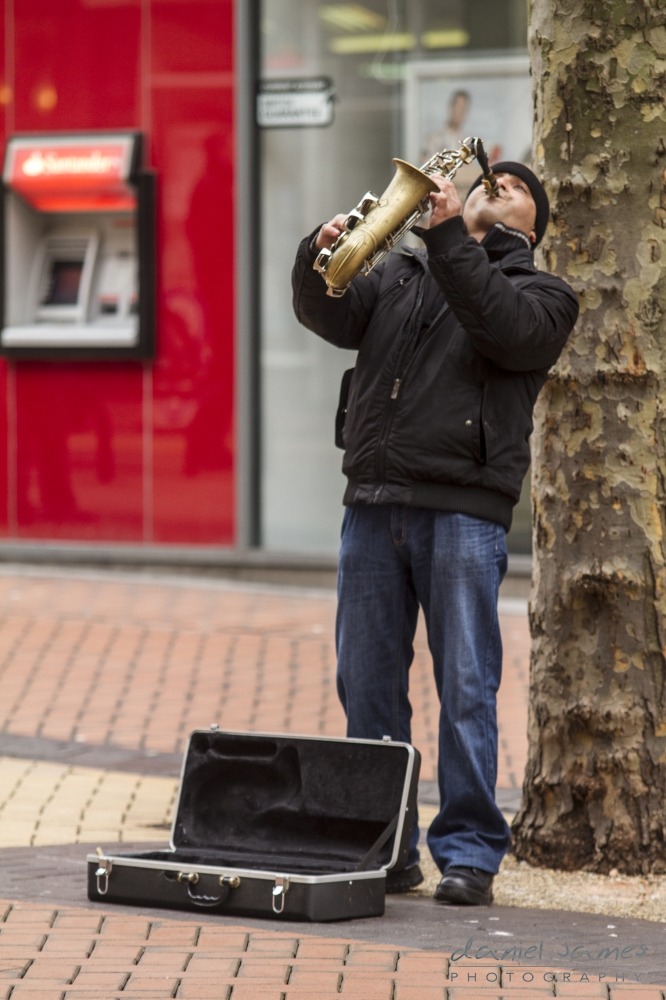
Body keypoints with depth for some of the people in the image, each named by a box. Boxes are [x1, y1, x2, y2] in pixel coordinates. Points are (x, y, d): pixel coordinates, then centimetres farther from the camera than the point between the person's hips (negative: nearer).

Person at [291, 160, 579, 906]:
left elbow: (505, 329, -11)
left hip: (463, 510, -4)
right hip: (374, 503, 4)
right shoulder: (399, 274, 22)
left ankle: (468, 852, 0)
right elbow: (332, 318, 6)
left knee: (466, 687, -6)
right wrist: (321, 258, -14)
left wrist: (450, 237, -16)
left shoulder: (541, 293, 11)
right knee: (367, 684, 4)